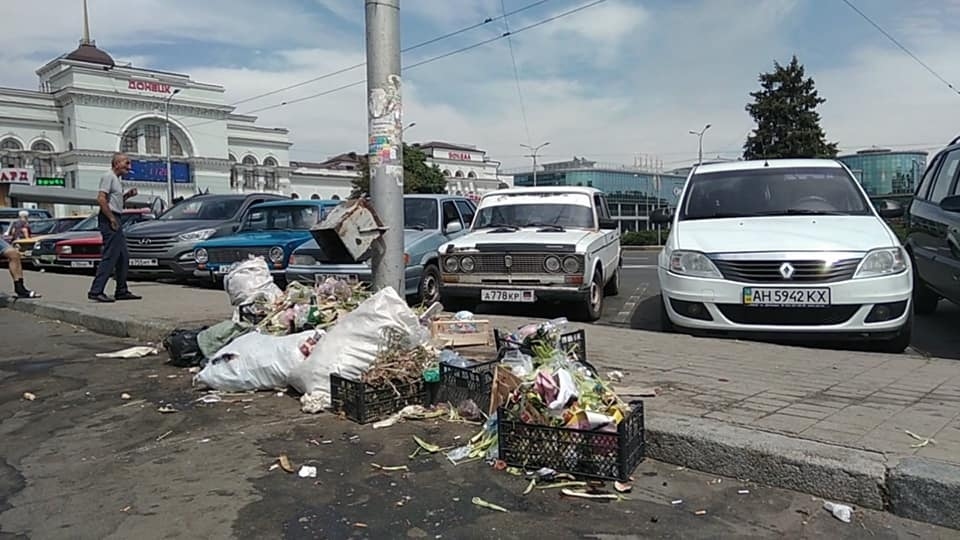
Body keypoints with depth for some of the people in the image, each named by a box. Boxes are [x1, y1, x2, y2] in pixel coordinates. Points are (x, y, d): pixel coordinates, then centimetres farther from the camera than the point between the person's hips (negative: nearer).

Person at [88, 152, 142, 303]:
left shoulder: (116, 179, 21)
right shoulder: (108, 177, -8)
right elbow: (101, 199, -19)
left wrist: (127, 195, 13)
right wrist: (112, 219, -20)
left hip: (115, 220, 10)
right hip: (109, 220, -10)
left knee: (123, 257, 11)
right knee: (110, 257, -13)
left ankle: (122, 291, 17)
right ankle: (96, 291, -12)